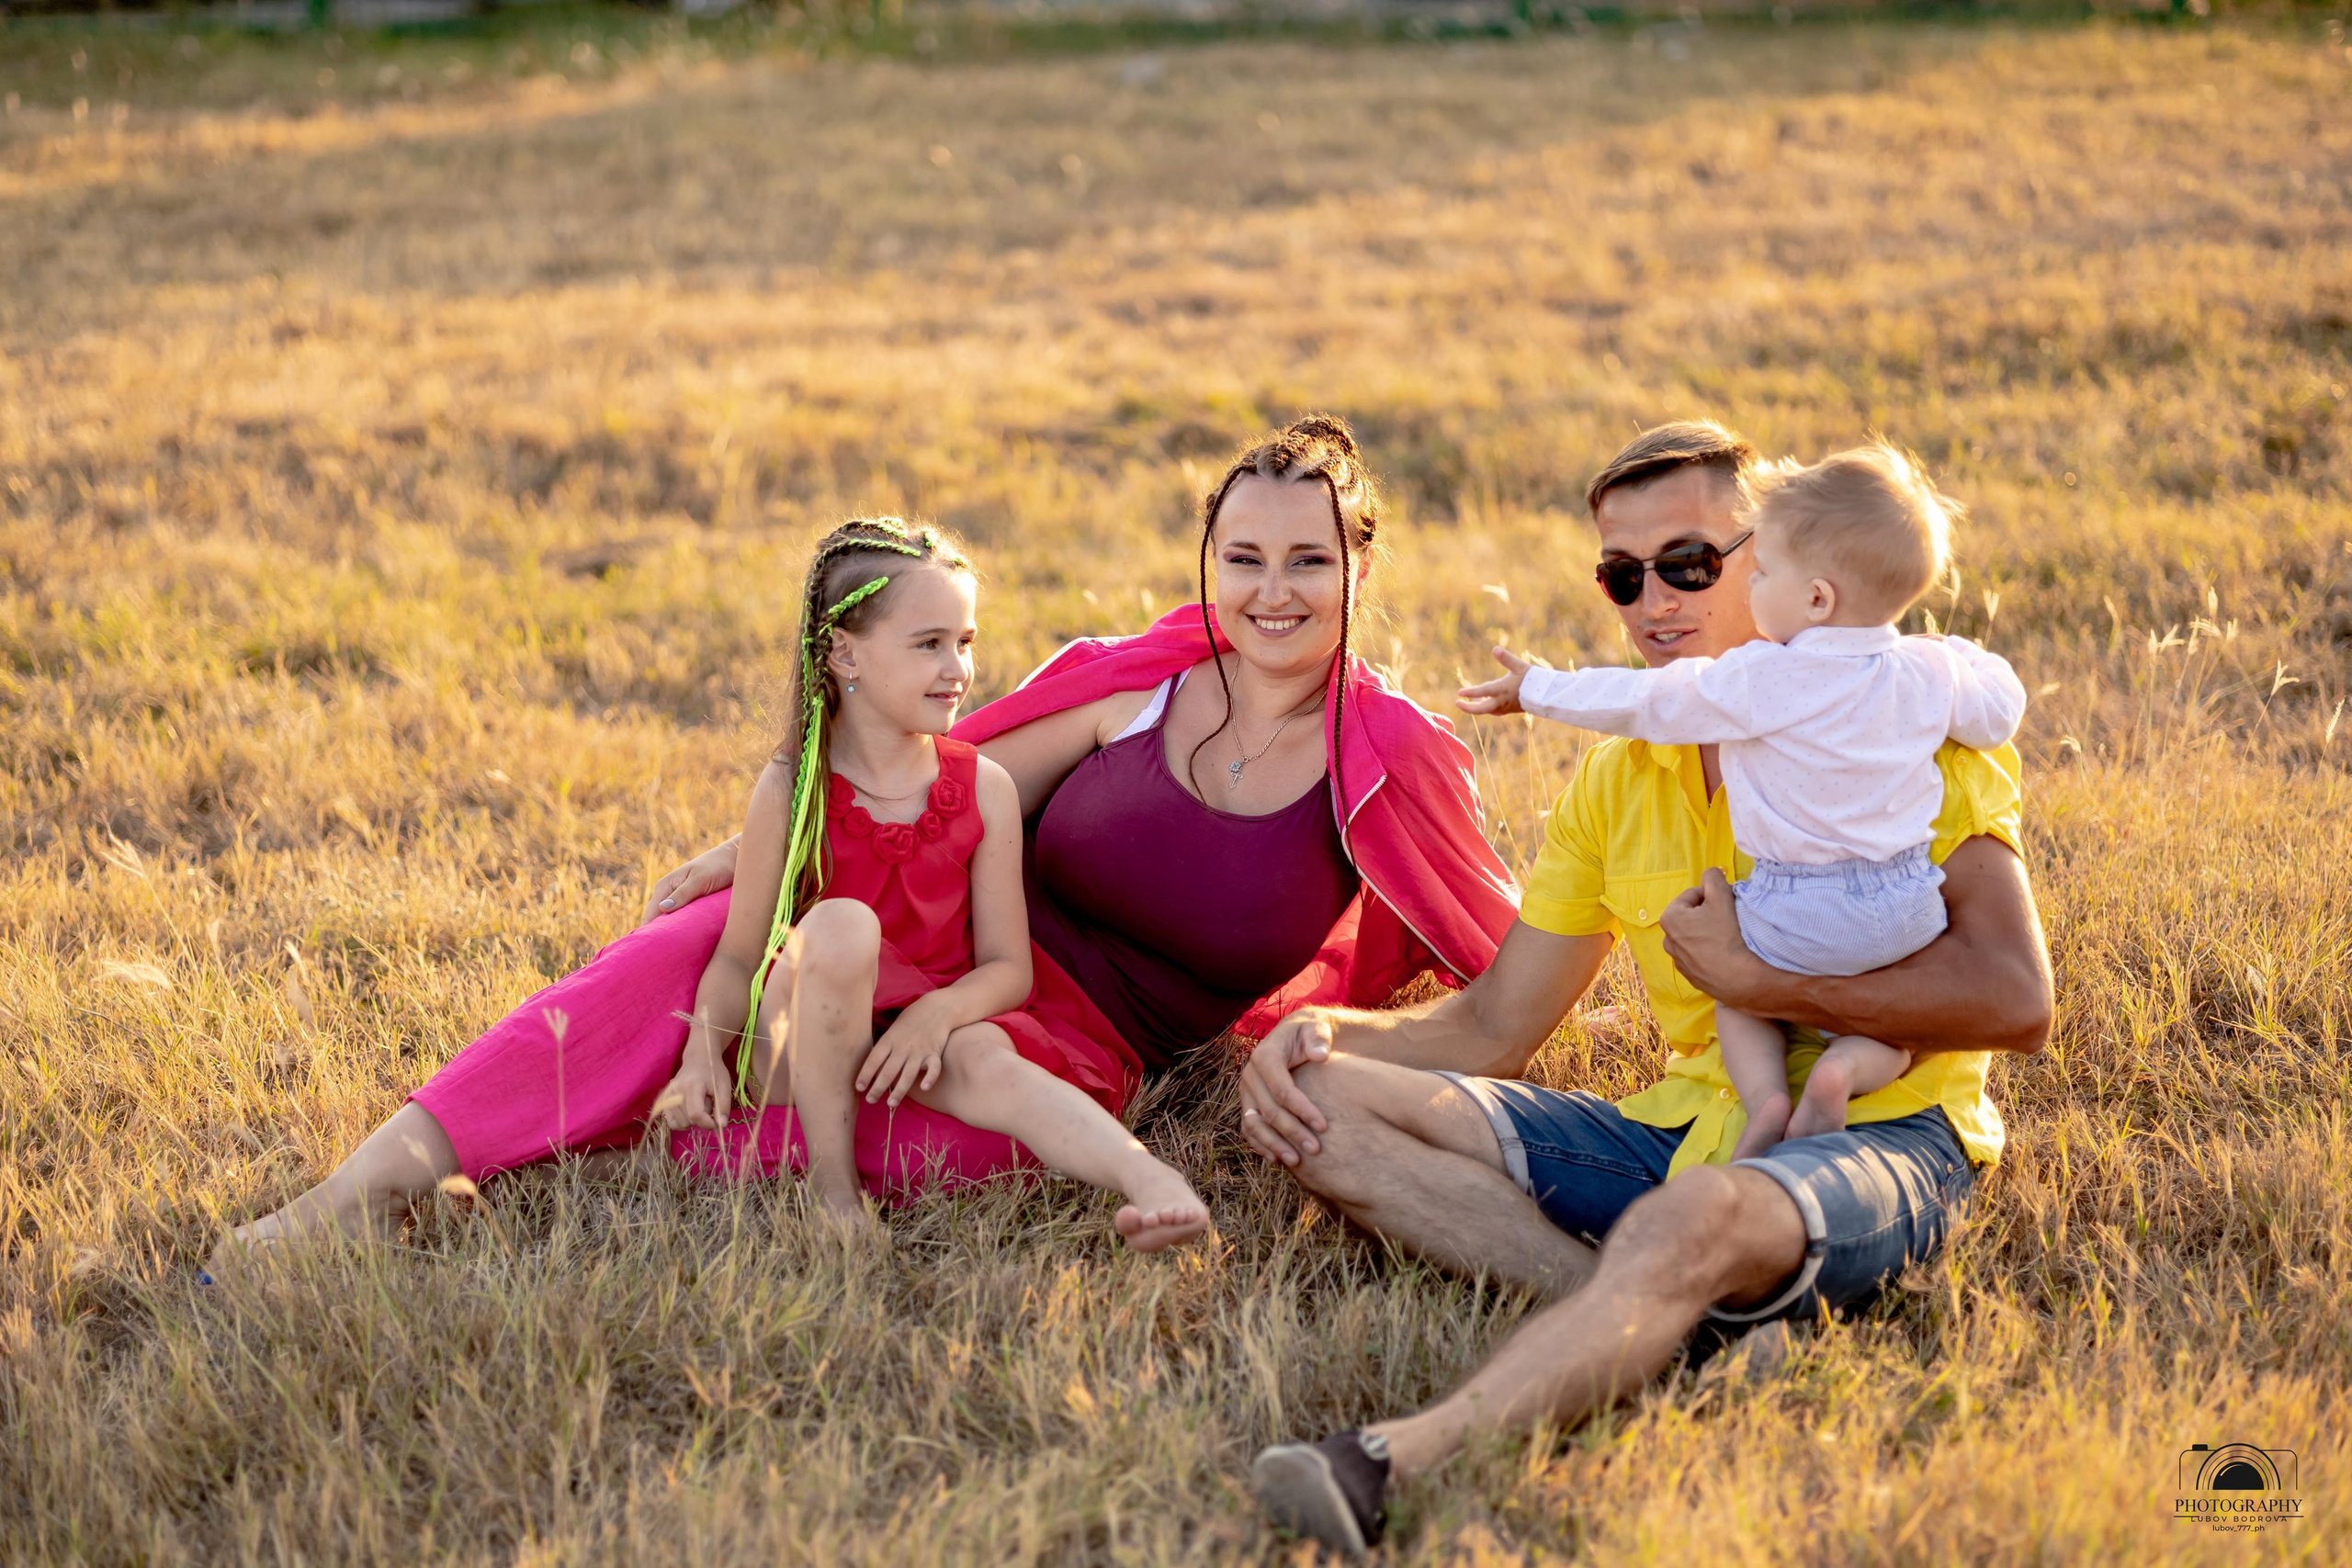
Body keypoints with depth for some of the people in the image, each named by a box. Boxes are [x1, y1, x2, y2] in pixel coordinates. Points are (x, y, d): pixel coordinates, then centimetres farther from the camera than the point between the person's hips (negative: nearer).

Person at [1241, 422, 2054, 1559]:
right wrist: (1327, 1034, -3)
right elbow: (1493, 1028, 16)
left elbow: (2014, 998, -14)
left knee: (1695, 1219, -42)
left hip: (1883, 1136, -6)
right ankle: (1638, 1315, -26)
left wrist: (1758, 980, -14)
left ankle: (1393, 1462, -57)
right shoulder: (1614, 783, 15)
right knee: (1317, 1100, -10)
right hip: (1683, 1126, 7)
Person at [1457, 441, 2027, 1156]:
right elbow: (2000, 712, 15)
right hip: (1906, 909, 3)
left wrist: (1539, 689, 9)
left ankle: (1764, 1094, -4)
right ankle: (1847, 1069, -8)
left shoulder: (1756, 680, -14)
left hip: (1794, 917, -3)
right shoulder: (1934, 672, -3)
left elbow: (1644, 702, -4)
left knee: (1735, 992, 23)